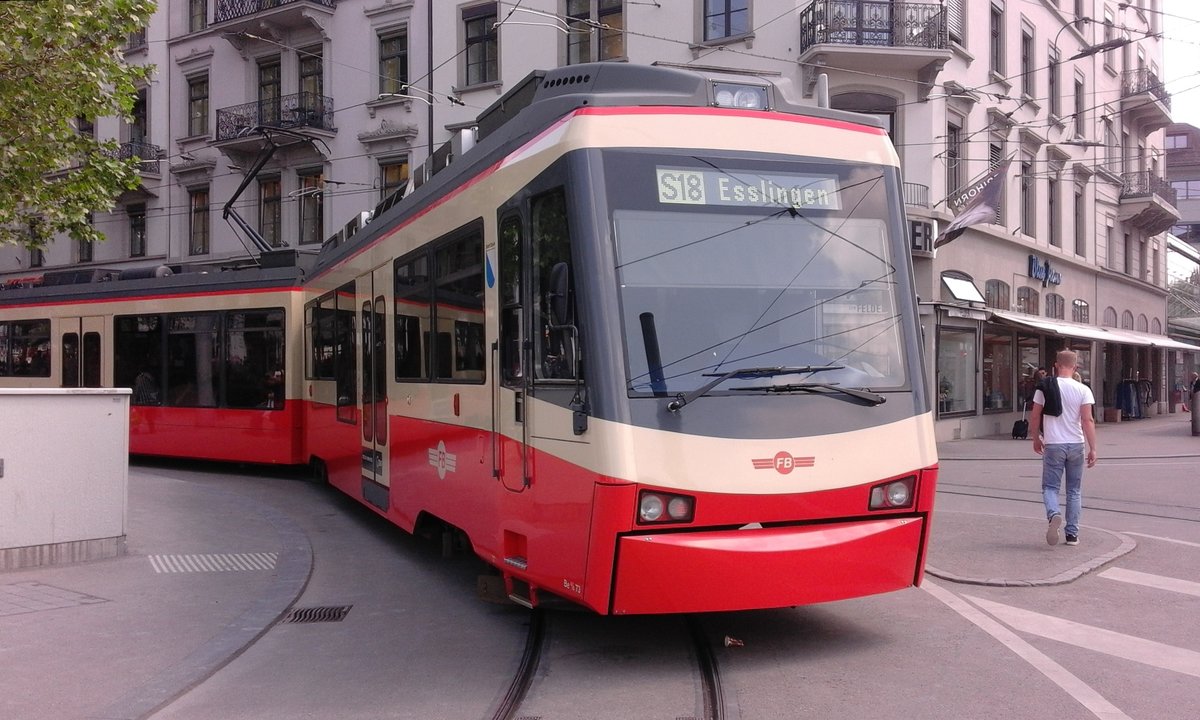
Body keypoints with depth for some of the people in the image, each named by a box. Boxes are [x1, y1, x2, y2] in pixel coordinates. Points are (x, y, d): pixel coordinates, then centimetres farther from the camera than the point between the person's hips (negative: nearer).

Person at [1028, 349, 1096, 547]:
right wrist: (1093, 449, -6)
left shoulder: (1044, 388, -3)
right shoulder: (1082, 390, -4)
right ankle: (1072, 534, 14)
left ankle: (1054, 514, -25)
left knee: (1050, 486, 5)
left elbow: (1035, 417, 1)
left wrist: (1036, 439, 16)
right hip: (1076, 445, 1)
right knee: (1074, 490, 12)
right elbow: (1088, 420, -10)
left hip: (1053, 445, -1)